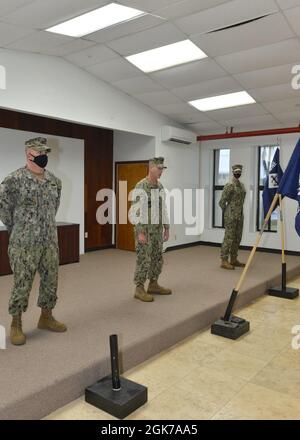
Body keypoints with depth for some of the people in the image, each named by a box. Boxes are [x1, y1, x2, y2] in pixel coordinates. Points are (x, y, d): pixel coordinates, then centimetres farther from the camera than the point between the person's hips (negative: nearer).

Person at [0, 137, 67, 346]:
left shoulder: (54, 180, 7)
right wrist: (17, 229, 2)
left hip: (50, 242, 6)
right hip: (24, 243, -6)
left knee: (51, 281, 13)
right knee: (22, 284, 2)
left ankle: (46, 317, 30)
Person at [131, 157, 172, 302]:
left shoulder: (160, 187, 10)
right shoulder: (141, 187, -17)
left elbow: (163, 208, 15)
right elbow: (137, 211, -20)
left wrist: (166, 228, 13)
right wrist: (141, 233, -22)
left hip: (157, 229, 8)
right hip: (144, 229, -8)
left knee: (157, 258, 13)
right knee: (144, 260, -4)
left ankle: (153, 285, 25)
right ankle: (139, 289, 6)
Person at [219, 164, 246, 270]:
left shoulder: (241, 185, 12)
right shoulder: (229, 185, -13)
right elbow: (222, 201, -13)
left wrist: (240, 212, 16)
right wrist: (226, 212, -2)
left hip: (239, 215, 8)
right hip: (231, 215, -8)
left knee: (237, 238, 12)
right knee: (229, 237, -6)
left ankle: (233, 259, 22)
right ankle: (224, 261, -1)